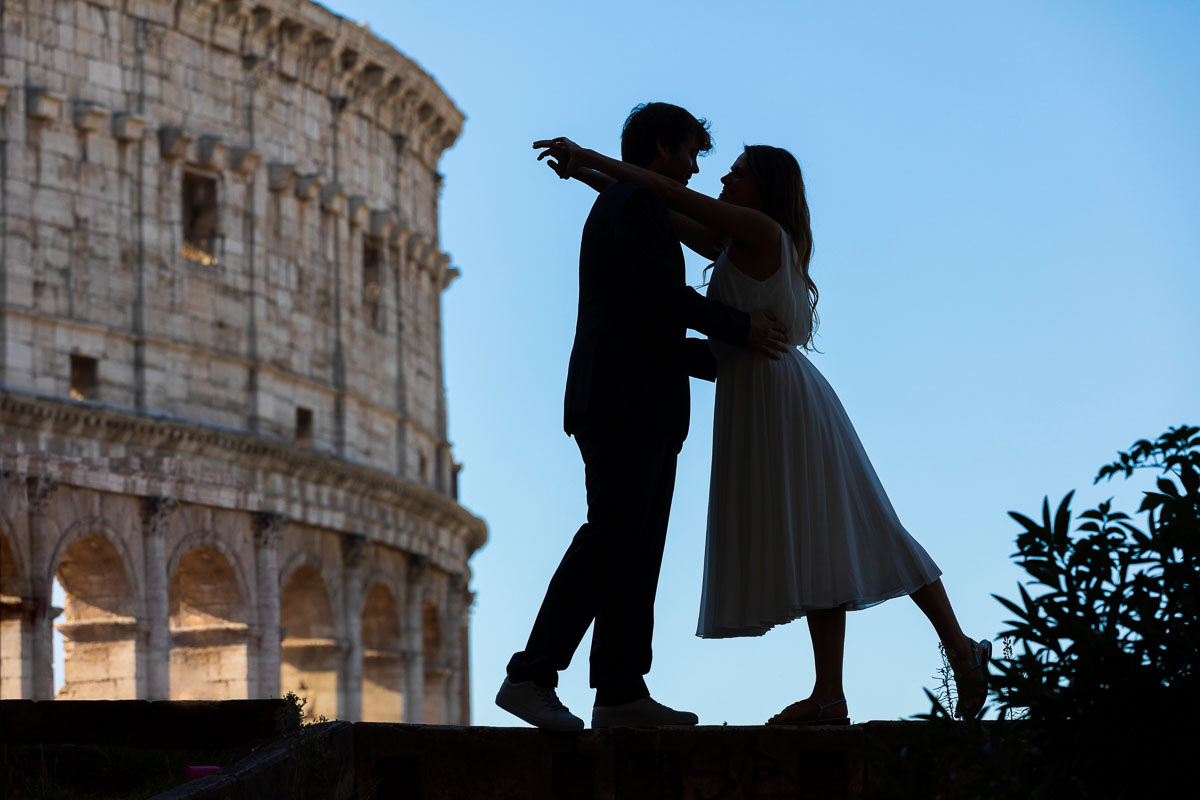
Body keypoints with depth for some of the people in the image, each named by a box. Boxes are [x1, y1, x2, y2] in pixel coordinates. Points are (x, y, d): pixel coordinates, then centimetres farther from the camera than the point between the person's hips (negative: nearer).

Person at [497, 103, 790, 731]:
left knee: (636, 546, 3)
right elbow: (663, 295, -16)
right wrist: (739, 328, -6)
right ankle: (531, 676, -16)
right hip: (624, 403, -10)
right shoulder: (637, 203, -4)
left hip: (640, 410, 10)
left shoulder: (616, 208, 27)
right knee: (612, 537, -14)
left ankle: (621, 691, -3)